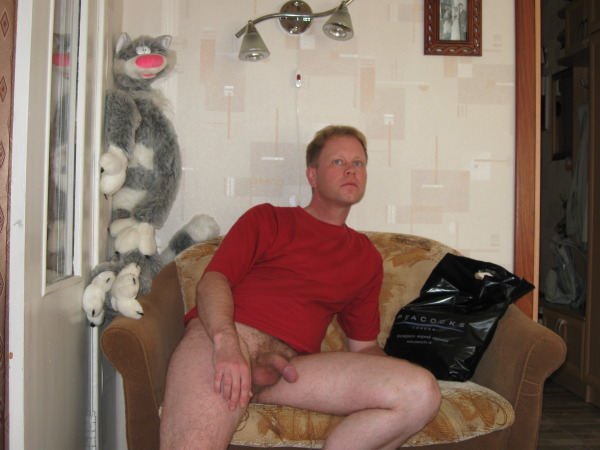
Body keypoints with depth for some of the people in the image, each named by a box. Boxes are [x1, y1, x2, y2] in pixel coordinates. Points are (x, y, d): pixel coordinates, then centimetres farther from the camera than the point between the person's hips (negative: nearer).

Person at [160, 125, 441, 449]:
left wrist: (403, 371, 6)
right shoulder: (266, 219, 20)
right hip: (220, 341, -4)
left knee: (422, 394, -20)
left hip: (291, 363, 4)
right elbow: (213, 280, 5)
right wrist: (226, 341, -17)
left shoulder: (367, 257, 28)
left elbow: (364, 346, 29)